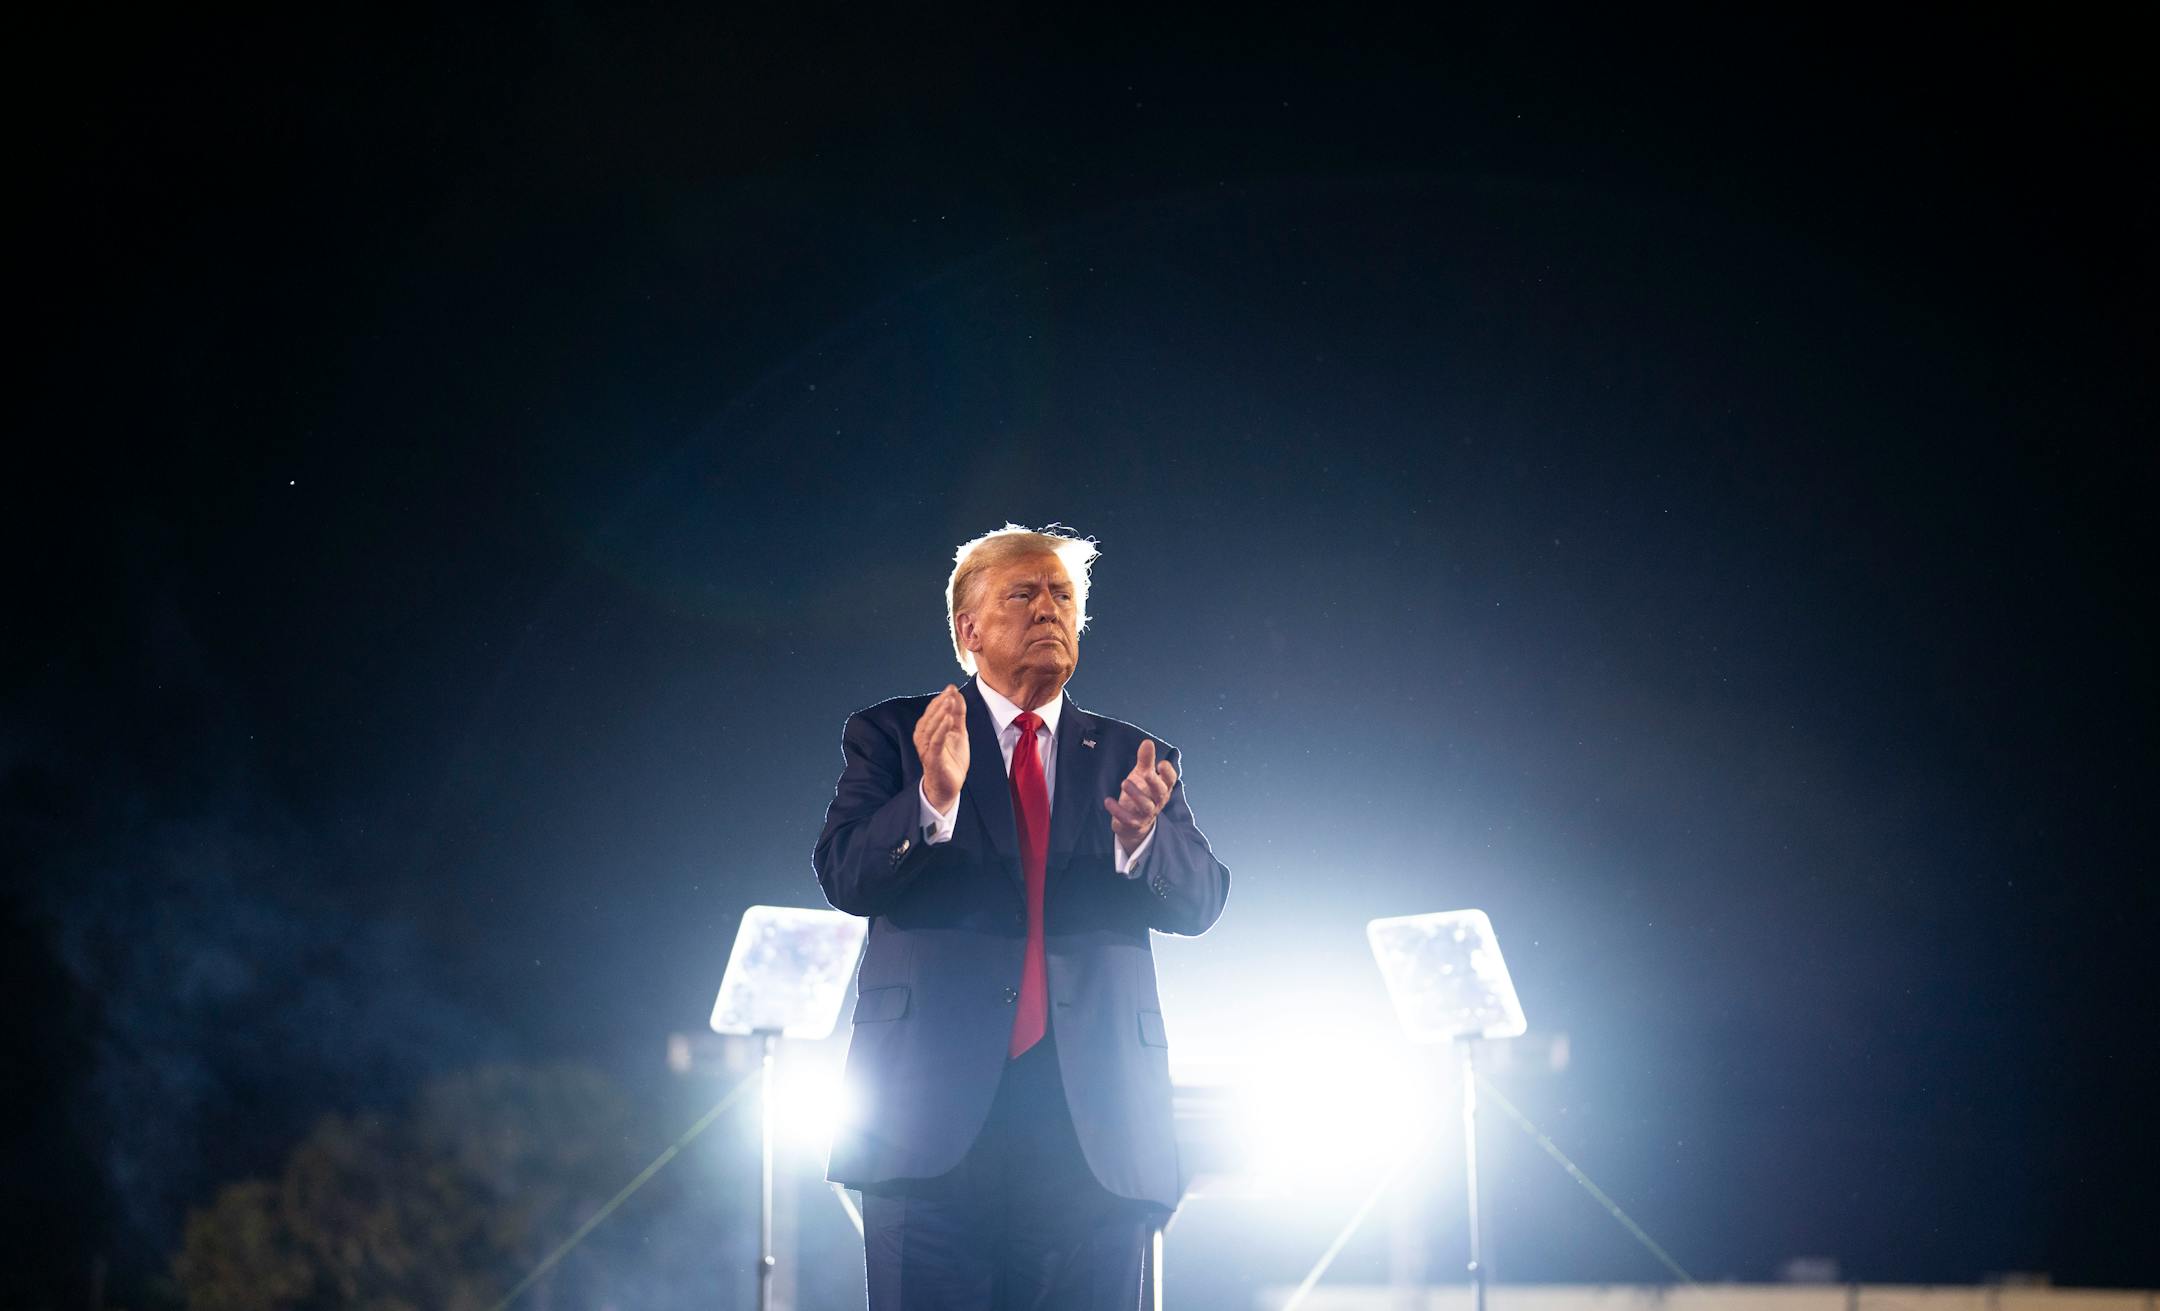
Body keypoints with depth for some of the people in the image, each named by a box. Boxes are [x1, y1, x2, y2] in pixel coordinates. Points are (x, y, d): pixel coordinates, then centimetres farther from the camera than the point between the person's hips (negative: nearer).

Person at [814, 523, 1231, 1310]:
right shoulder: (891, 736, 10)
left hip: (1094, 1127, 2)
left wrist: (1139, 836, -18)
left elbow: (1201, 901, 4)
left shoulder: (1131, 761, 16)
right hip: (937, 1111, -2)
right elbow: (844, 876, -4)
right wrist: (934, 797, -22)